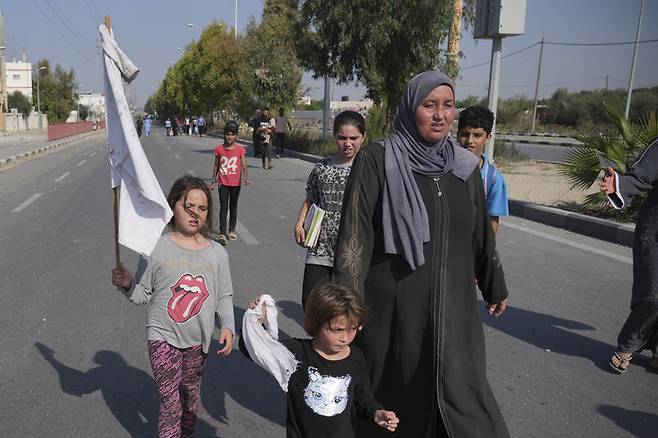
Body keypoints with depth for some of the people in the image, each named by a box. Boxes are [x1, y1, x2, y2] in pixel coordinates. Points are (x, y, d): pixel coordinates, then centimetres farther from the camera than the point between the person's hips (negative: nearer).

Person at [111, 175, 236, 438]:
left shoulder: (217, 253, -1)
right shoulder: (157, 249, -9)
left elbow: (224, 296, 5)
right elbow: (143, 295, -2)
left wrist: (227, 326, -7)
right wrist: (127, 285, -21)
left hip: (198, 339, 3)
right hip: (164, 337, -3)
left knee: (190, 399, 20)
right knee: (170, 403, -3)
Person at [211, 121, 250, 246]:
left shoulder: (240, 149, -5)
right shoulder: (219, 149, -1)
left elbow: (244, 165, -12)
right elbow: (216, 166, 7)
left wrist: (246, 177, -29)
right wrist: (214, 181, 8)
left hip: (236, 183, 0)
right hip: (223, 183, 0)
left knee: (233, 207, 13)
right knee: (223, 208, -3)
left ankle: (231, 230, 27)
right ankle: (222, 234, -2)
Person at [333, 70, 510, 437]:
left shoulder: (465, 165, 4)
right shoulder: (377, 160, -9)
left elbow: (481, 233, 13)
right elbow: (355, 233, -11)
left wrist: (495, 287, 21)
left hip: (453, 305, 4)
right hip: (393, 303, -3)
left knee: (460, 392, 8)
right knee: (394, 390, 12)